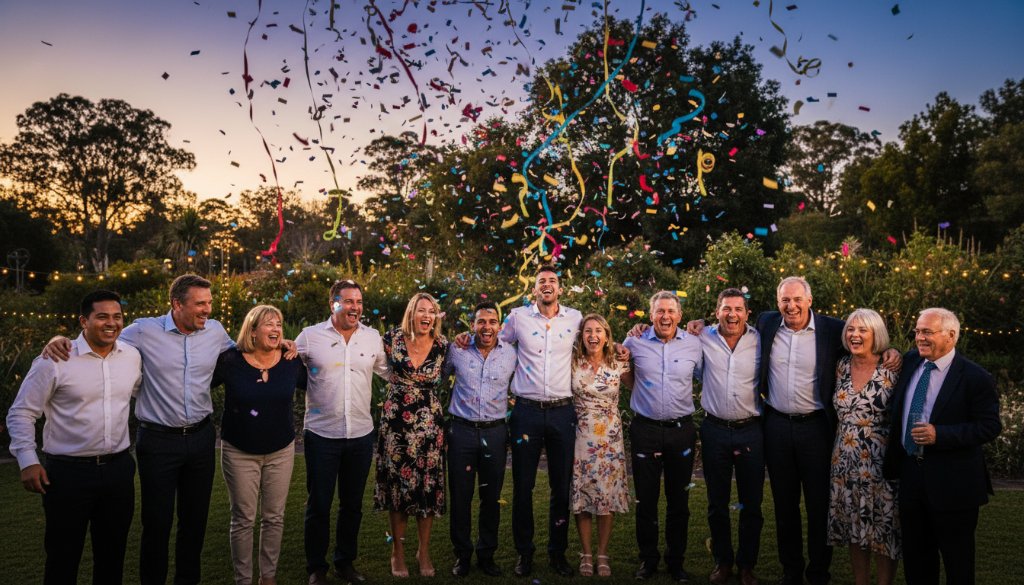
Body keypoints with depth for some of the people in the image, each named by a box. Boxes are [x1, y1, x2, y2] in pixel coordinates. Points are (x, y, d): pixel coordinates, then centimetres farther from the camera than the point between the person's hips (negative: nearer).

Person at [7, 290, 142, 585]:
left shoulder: (132, 356, 2)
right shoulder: (54, 361, -11)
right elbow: (21, 413, -5)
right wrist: (27, 461, -12)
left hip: (118, 469, 4)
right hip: (69, 472, -4)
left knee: (113, 554, 17)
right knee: (63, 557, 9)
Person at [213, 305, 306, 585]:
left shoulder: (292, 363, -3)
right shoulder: (230, 360, -11)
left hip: (281, 451, 2)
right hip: (239, 452, -2)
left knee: (274, 517, 11)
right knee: (243, 519, 6)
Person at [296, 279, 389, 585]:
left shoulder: (373, 337, 4)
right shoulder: (310, 336, -5)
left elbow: (390, 372, 15)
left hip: (361, 434, 3)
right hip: (321, 434, -3)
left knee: (352, 503, 15)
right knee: (319, 505, 7)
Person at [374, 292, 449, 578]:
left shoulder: (443, 346, -1)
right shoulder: (392, 339, -4)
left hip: (429, 424, 1)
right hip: (395, 422, -1)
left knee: (427, 486, 5)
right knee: (397, 485, 5)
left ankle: (424, 551, 22)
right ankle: (398, 551, 21)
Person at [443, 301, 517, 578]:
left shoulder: (511, 353, 0)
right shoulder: (457, 351, -2)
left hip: (495, 431, 1)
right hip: (462, 430, 0)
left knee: (492, 497, 9)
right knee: (460, 496, 5)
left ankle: (487, 554, 24)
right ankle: (462, 555, 21)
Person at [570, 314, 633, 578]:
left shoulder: (619, 366, 0)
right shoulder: (572, 364, -1)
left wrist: (631, 358, -3)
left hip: (610, 440, 0)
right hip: (581, 438, 0)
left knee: (608, 496, 3)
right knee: (582, 496, 4)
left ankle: (602, 555, 17)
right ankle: (586, 554, 18)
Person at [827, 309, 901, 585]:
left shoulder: (891, 370, -10)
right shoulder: (842, 366, 4)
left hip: (879, 462, -4)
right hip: (845, 462, 5)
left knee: (883, 530, 5)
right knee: (854, 529, 13)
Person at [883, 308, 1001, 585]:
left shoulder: (975, 378, -13)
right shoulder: (910, 361, 5)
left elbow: (990, 426, -16)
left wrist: (940, 434, -24)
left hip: (952, 482, -6)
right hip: (910, 472, 6)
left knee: (957, 557, 10)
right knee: (915, 553, 18)